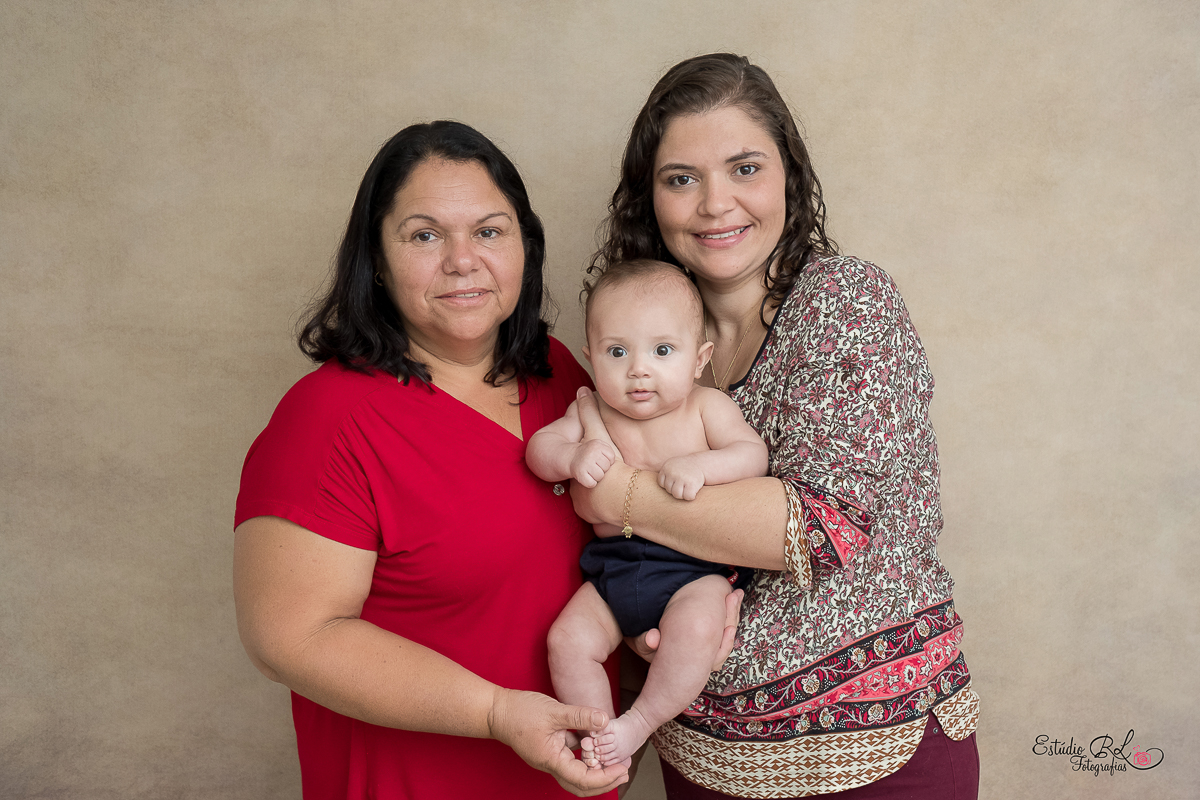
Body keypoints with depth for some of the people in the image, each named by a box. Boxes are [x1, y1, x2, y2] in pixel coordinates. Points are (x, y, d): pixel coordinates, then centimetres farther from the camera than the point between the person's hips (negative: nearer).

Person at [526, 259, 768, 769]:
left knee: (694, 628, -31)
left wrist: (701, 465, -27)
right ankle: (601, 736, 11)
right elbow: (538, 449, 0)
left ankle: (639, 722, -8)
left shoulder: (706, 407, -2)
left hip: (694, 567, -3)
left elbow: (755, 455, -8)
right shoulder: (593, 413, 3)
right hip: (615, 565, 3)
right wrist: (572, 457, -23)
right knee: (568, 639, -11)